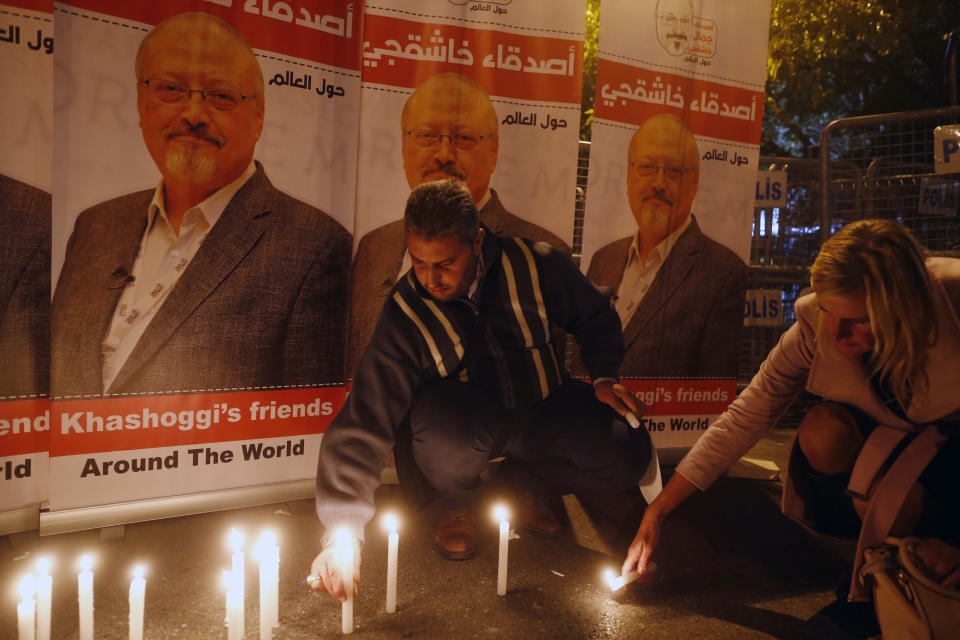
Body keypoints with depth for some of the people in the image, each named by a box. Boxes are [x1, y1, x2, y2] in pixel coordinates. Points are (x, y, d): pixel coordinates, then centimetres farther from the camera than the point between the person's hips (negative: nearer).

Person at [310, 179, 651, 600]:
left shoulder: (536, 265, -13)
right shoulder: (405, 313, -18)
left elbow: (595, 318, 8)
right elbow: (364, 425, -21)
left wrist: (604, 376, -8)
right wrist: (343, 531, -29)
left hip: (541, 412, 2)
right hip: (465, 421, -2)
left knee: (627, 454, -22)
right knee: (437, 413, -38)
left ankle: (520, 482, 9)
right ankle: (458, 503, 0)